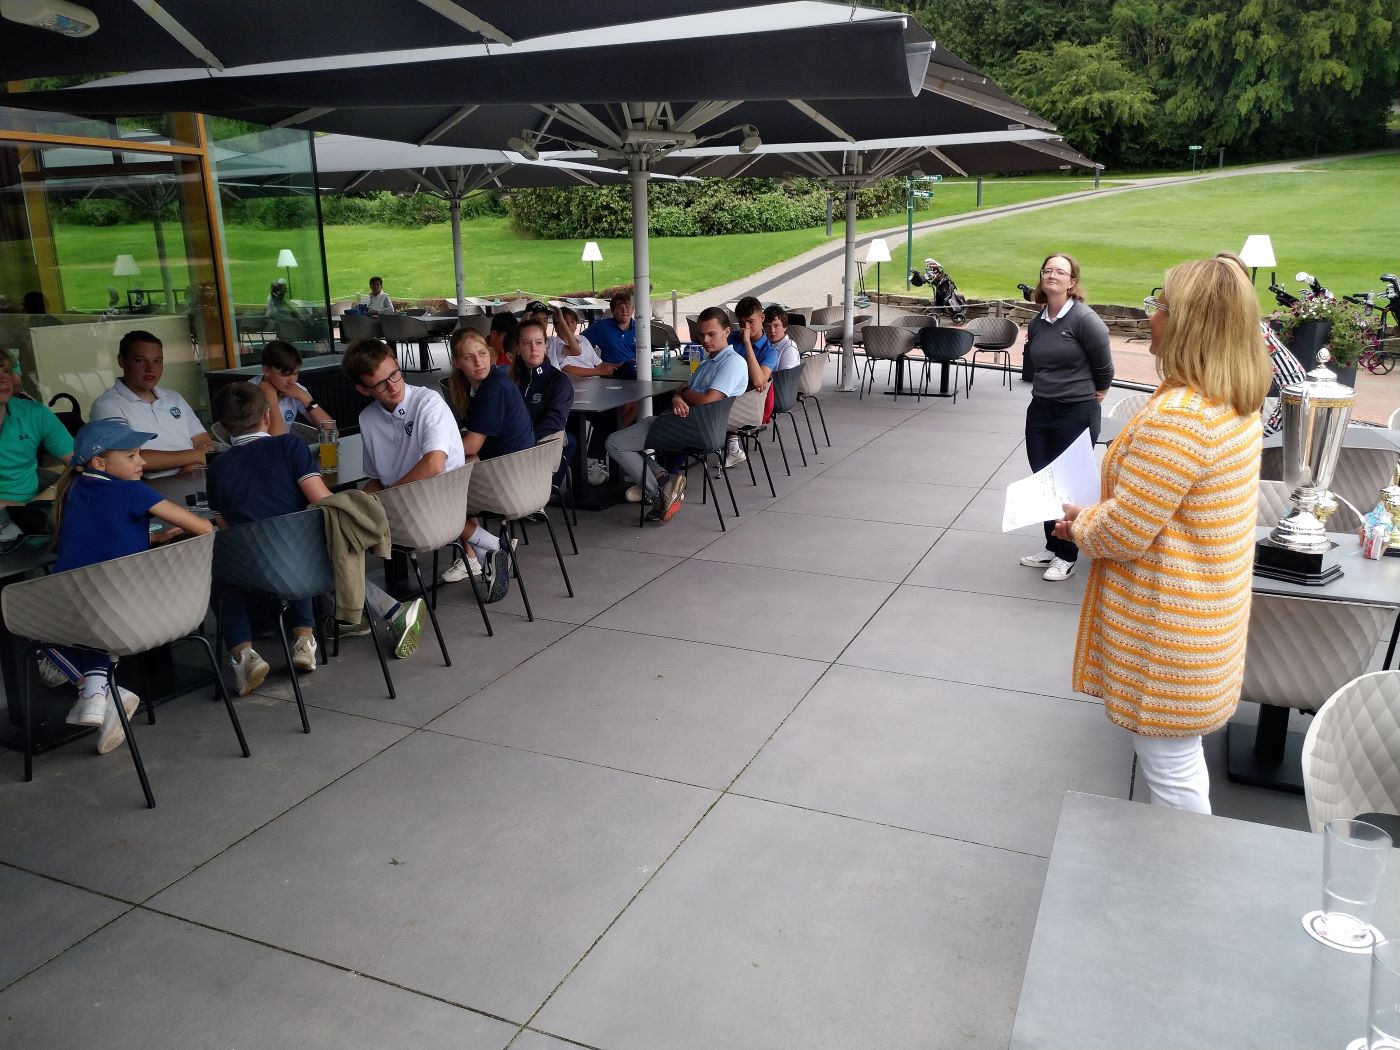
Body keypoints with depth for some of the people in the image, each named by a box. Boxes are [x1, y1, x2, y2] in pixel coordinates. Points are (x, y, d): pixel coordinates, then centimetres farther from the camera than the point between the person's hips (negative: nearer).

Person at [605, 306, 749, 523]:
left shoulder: (733, 362, -9)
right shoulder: (708, 362, 24)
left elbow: (707, 400, -19)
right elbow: (684, 391, 19)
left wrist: (684, 393, 1)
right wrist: (677, 398, -6)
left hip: (696, 428, -11)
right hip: (684, 420, 11)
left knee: (615, 443, -10)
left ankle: (656, 493, -7)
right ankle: (661, 478, 0)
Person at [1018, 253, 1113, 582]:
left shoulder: (1084, 319, -16)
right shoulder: (1037, 323, 4)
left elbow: (1104, 365, -9)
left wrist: (1096, 393, 5)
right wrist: (1045, 388, 15)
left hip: (1077, 412, -7)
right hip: (1040, 409, 7)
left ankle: (1067, 555, 18)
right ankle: (1052, 546, 28)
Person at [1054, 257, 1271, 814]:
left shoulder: (1177, 416, -27)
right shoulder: (1237, 406, 4)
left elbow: (1122, 534, -24)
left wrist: (1079, 522, -4)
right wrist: (1096, 515, 7)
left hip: (1167, 632, -10)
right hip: (1206, 618, 10)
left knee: (1169, 771, 7)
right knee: (1184, 759, 25)